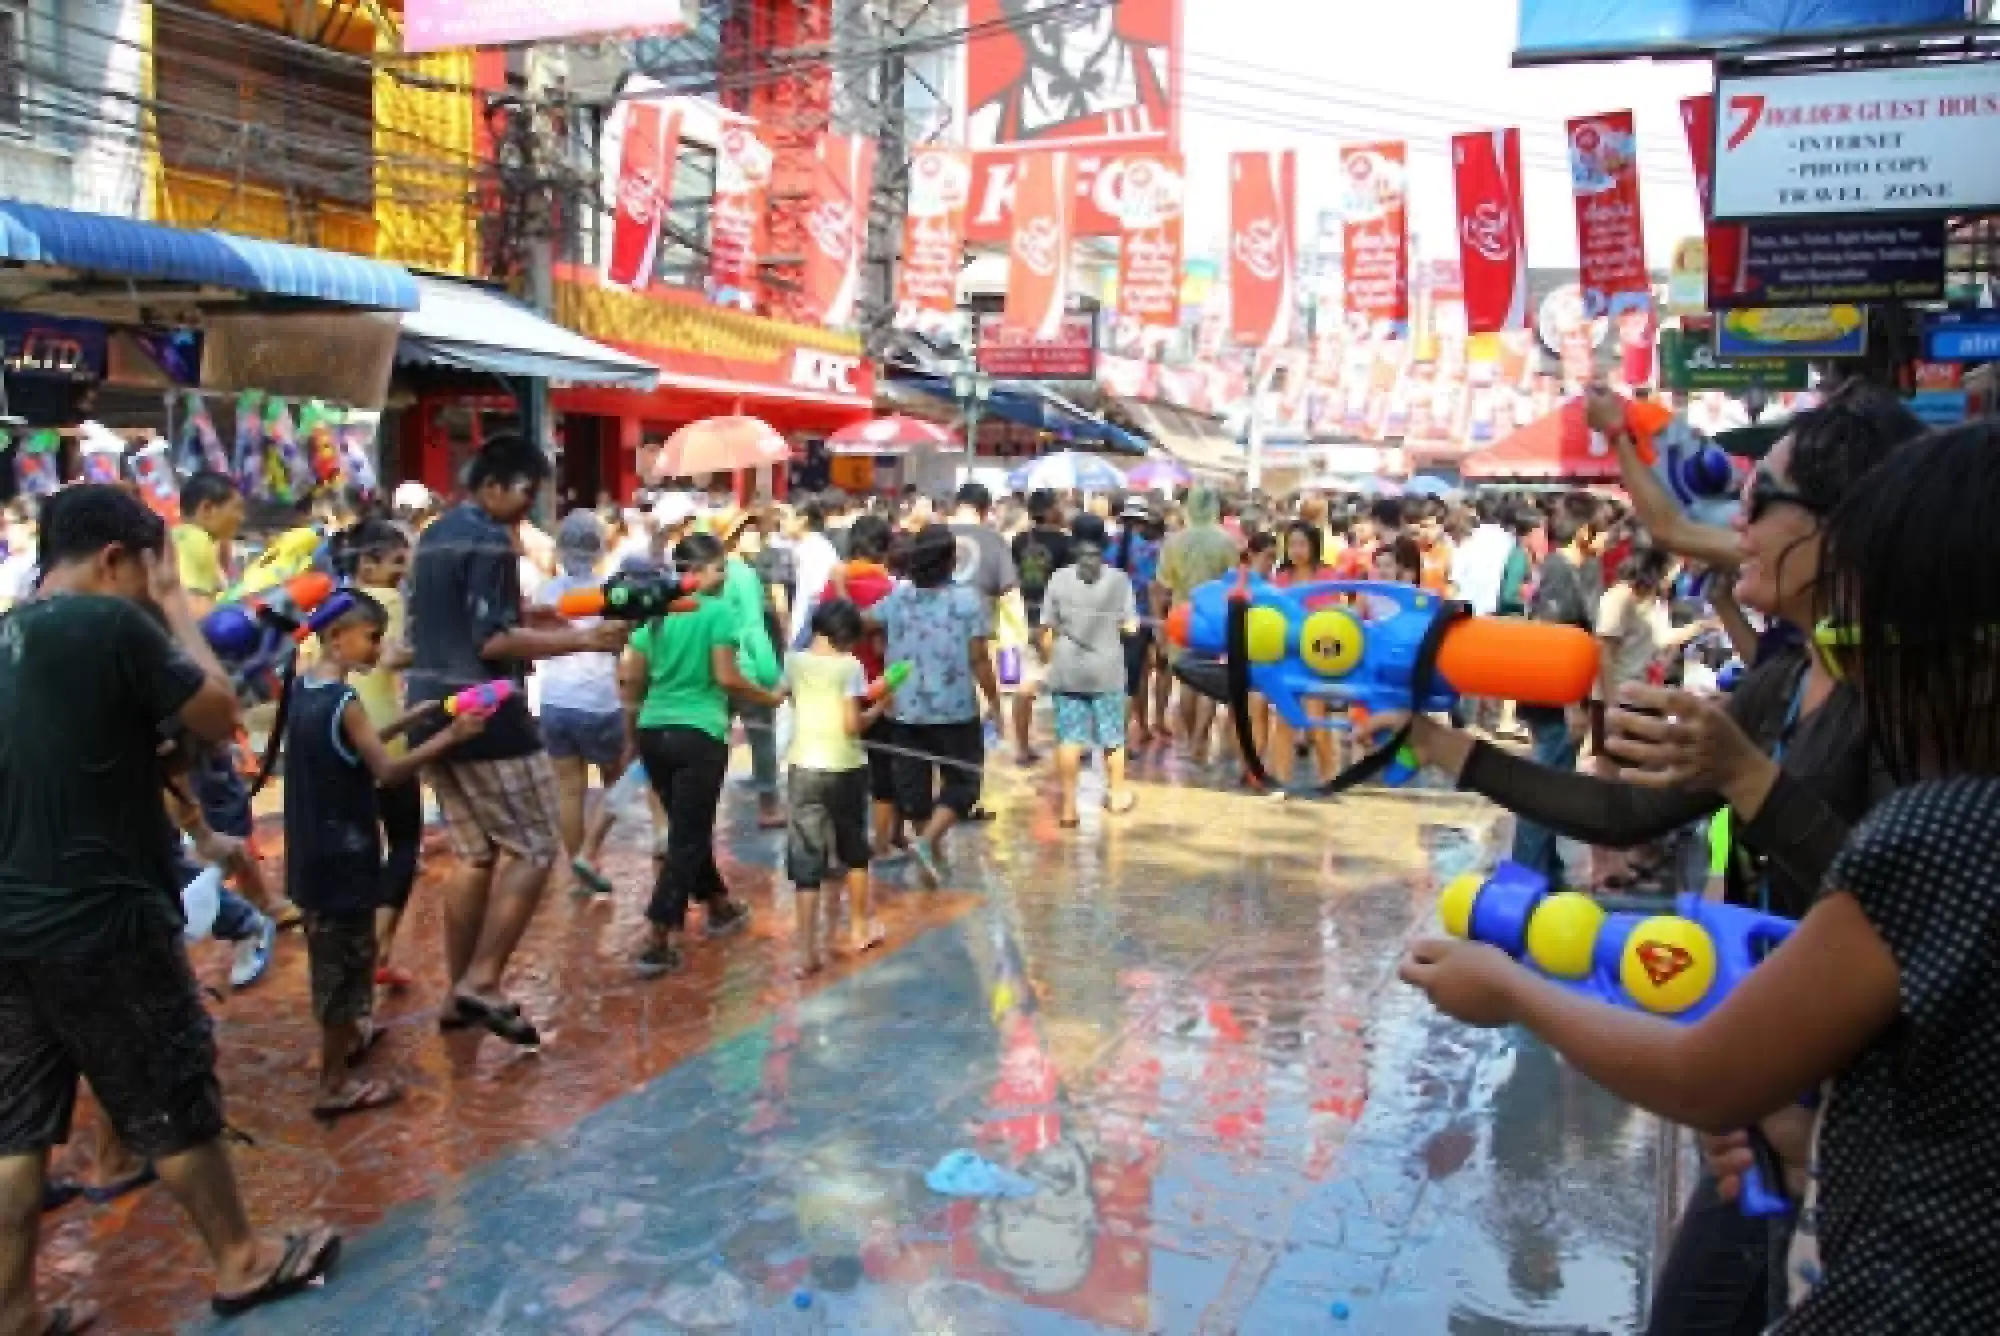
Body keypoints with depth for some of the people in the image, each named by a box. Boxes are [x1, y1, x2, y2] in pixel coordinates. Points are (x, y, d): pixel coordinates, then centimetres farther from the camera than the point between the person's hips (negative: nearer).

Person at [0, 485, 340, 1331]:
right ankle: (241, 1263, 24)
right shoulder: (112, 622, -15)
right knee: (175, 1105, 8)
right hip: (100, 918, -7)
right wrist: (173, 604, -1)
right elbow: (220, 715, -6)